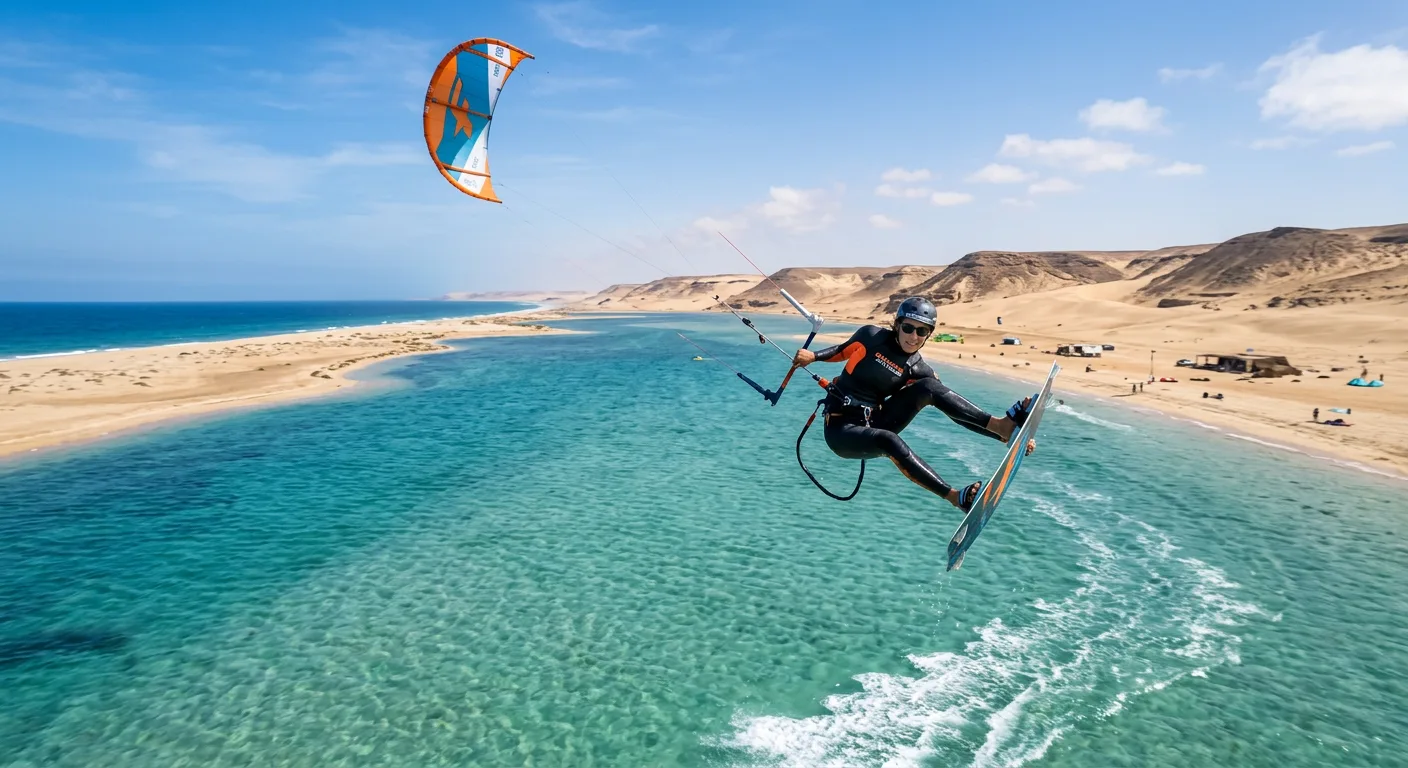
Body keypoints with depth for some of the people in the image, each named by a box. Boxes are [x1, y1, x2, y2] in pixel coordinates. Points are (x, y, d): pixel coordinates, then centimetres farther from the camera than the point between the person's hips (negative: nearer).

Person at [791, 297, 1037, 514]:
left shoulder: (919, 371, -4)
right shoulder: (871, 336, -9)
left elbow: (955, 409, -5)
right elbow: (844, 350, 10)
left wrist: (997, 433, -12)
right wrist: (812, 356, -6)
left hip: (874, 423, 3)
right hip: (840, 428, -3)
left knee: (928, 387, -20)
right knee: (890, 441, -39)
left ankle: (1002, 427, -30)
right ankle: (956, 496, -41)